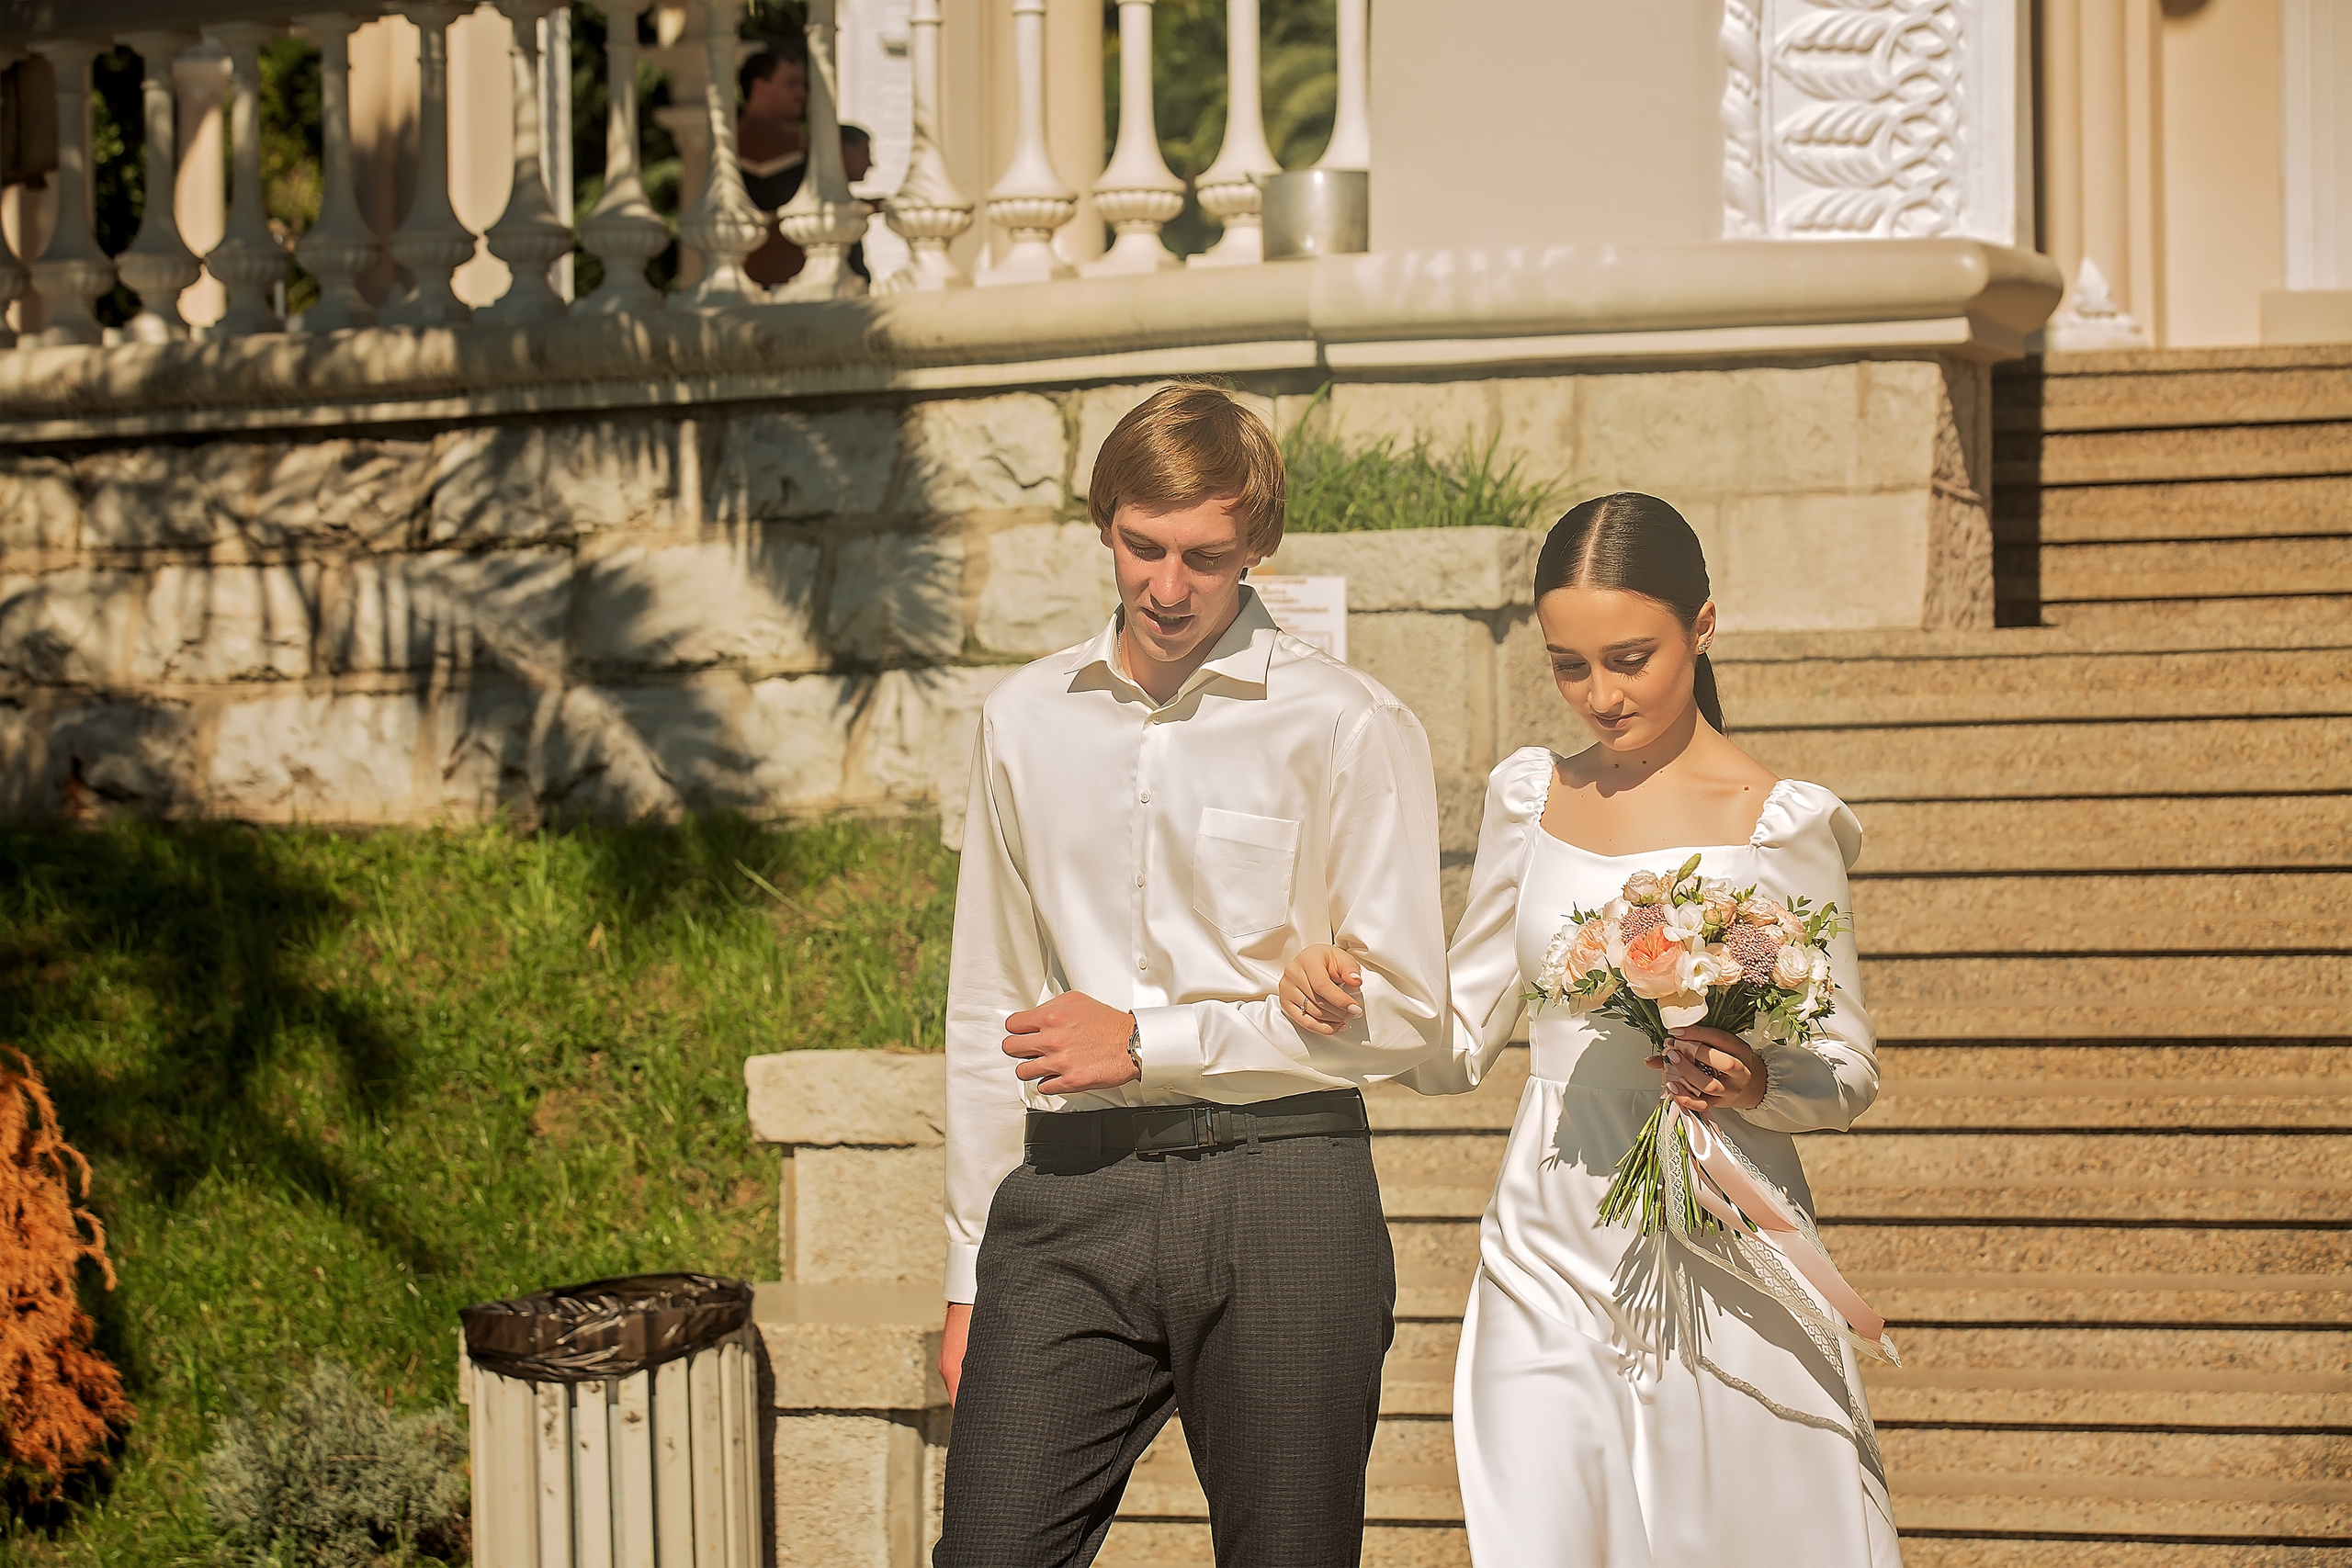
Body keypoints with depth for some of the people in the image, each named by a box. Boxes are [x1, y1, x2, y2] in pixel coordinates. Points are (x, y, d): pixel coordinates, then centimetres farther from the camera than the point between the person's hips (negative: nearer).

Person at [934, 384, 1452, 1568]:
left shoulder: (1350, 730, -1)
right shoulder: (1023, 723, 12)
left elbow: (1404, 1012, -4)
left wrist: (1148, 1040, -7)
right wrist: (971, 1270, 14)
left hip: (1282, 1197, -2)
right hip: (1069, 1193, 3)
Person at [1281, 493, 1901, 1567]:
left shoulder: (1779, 823, -3)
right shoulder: (1529, 799, 9)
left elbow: (1848, 1073, 2)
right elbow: (1456, 1045, 15)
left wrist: (1752, 1083, -19)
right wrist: (1344, 995, -4)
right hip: (1550, 1267, 3)